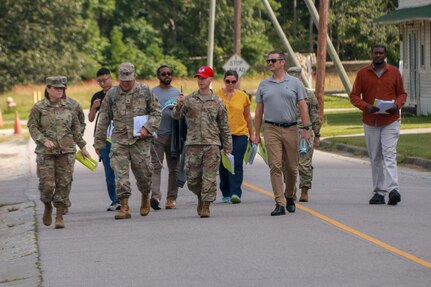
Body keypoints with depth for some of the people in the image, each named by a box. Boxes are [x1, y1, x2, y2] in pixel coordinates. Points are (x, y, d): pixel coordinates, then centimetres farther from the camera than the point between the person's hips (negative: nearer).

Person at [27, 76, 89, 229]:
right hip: (46, 152, -2)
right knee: (47, 184, -7)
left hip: (66, 150, 2)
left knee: (64, 183, -3)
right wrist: (44, 140, -16)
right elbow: (32, 127, -2)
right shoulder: (38, 107, -1)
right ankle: (47, 207, 23)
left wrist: (82, 147, 16)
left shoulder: (68, 107, 8)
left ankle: (59, 216, 4)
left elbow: (76, 128, 15)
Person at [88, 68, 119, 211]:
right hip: (103, 137, 3)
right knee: (108, 171, 2)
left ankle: (122, 199, -4)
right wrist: (94, 107, -6)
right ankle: (115, 201, 6)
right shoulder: (97, 96, 10)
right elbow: (91, 119, 12)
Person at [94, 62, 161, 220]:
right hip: (119, 140, 1)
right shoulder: (112, 94, 6)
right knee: (120, 173, -8)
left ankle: (145, 197, 32)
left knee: (143, 172, 4)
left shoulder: (145, 91, 3)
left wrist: (148, 128, -11)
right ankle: (124, 207, -8)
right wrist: (99, 143, 10)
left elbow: (157, 112, 6)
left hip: (140, 140, -1)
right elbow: (103, 120, 10)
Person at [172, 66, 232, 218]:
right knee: (192, 178, 4)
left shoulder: (217, 102, 6)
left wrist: (227, 146, 11)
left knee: (209, 177, -6)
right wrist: (179, 106, -19)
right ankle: (201, 198, 29)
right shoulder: (189, 99, 7)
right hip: (193, 144, 1)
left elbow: (224, 126, 11)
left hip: (212, 144, -1)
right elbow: (176, 116, 2)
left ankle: (206, 206, -1)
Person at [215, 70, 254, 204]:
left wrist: (252, 134, 17)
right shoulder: (216, 95, 3)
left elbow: (247, 116, 15)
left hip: (240, 134, 0)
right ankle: (226, 194, 17)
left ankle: (235, 193, -13)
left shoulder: (243, 96, 6)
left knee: (236, 164, -10)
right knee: (223, 165, 6)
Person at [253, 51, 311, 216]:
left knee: (291, 168, 7)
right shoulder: (264, 85, 10)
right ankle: (280, 203, -11)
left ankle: (289, 197, 28)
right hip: (271, 129, 0)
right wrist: (257, 134, 9)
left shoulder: (294, 83, 6)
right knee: (275, 167, -9)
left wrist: (306, 129, -6)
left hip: (291, 129, 0)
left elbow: (303, 107, 3)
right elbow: (258, 111, 13)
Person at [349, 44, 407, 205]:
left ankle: (393, 190, -23)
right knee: (375, 158, 5)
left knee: (389, 155, -14)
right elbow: (354, 96, 4)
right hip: (370, 121, 2)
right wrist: (366, 106, -15)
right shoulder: (362, 73, 5)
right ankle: (379, 192, 10)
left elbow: (402, 94, 11)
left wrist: (397, 105, -11)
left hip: (390, 121, -2)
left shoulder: (394, 72, 5)